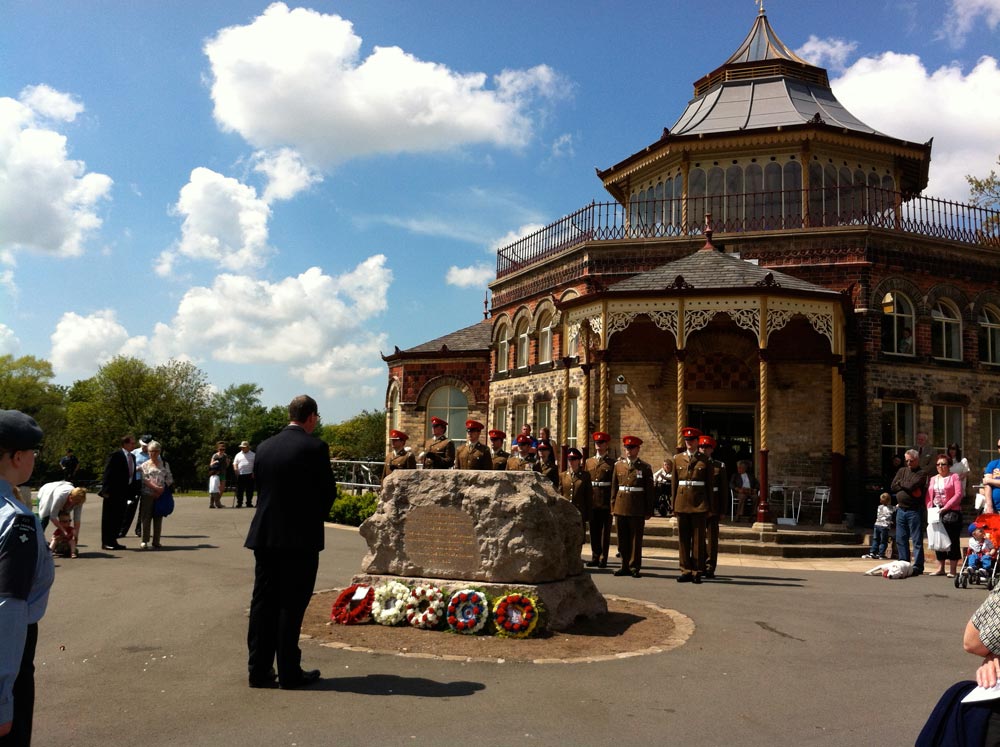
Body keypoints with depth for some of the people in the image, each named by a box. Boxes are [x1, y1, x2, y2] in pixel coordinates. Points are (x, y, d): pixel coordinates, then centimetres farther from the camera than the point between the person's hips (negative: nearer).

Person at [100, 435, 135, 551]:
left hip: (124, 492, 7)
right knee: (109, 518, 1)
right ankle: (106, 542, 7)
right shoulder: (115, 455, -11)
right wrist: (106, 490, -17)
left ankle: (113, 540, 19)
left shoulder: (132, 457, 13)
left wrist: (132, 492, 10)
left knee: (119, 518, 11)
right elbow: (108, 473, -13)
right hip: (113, 493, -7)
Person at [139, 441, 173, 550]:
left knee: (158, 518, 4)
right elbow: (144, 479, -5)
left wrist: (163, 488, -8)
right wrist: (155, 487, -17)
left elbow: (169, 479, 8)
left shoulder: (165, 464, 11)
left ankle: (156, 541, 10)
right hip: (148, 494, -2)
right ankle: (144, 541, 2)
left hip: (161, 495, 2)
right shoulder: (145, 465, 5)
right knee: (146, 518, -2)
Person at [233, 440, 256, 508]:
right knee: (239, 490, 0)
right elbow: (235, 463, 11)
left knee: (249, 490, 1)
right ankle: (239, 503, 7)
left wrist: (253, 473, -4)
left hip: (249, 475, -1)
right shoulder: (238, 455, 14)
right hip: (240, 475, 1)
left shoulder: (253, 455, 10)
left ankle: (249, 503, 9)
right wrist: (235, 468, -10)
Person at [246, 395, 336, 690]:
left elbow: (260, 488, 11)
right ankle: (289, 672, 9)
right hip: (300, 538, -5)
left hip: (264, 536, 5)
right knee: (291, 605, 2)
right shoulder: (315, 447, -11)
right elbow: (328, 490, -7)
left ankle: (259, 669, 15)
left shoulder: (264, 447, 6)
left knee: (263, 603, 10)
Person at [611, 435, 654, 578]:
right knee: (623, 539, 9)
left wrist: (649, 511, -2)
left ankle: (635, 567, 10)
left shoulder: (645, 467, 1)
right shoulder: (618, 465, 10)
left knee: (636, 539, 2)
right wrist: (613, 507, 8)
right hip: (621, 507, 3)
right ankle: (625, 566, 19)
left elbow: (649, 491, 1)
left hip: (637, 509, -3)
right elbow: (614, 487, 11)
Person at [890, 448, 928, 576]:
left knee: (917, 540, -3)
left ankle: (917, 566, 0)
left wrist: (901, 483, -1)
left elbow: (912, 485, -19)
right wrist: (908, 486, -6)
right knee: (900, 539, 10)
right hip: (901, 509, 6)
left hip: (914, 511, -6)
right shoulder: (902, 471, 15)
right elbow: (893, 487, 6)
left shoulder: (921, 474, -3)